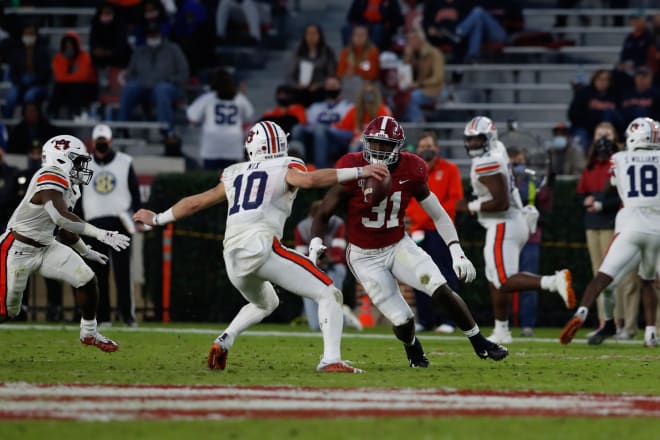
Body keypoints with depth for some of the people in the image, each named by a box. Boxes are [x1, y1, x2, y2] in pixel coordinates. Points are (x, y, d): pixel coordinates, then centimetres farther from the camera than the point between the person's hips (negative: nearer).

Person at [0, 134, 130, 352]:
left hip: (46, 247, 9)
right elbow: (61, 217, -37)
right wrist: (99, 234, -39)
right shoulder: (50, 179, -24)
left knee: (86, 279, -3)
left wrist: (85, 252, 27)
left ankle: (89, 333, 15)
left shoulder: (69, 187, 6)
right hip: (19, 249, -9)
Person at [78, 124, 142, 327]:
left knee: (122, 270, -8)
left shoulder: (124, 163, 7)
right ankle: (103, 316, 4)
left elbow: (135, 192, 6)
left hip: (119, 222, -2)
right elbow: (78, 197, 13)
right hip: (94, 224, 2)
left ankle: (127, 313, -9)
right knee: (99, 273, 0)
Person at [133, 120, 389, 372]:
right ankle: (331, 360, -20)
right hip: (262, 245, -6)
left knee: (265, 304, 34)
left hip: (233, 257, 6)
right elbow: (309, 180, -12)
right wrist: (358, 172, -13)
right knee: (328, 295, -1)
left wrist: (157, 219, 48)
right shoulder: (286, 168, 10)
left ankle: (224, 341, 12)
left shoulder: (234, 175, 25)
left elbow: (196, 202, 33)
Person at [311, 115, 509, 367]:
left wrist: (457, 253, -9)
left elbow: (438, 216, 0)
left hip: (399, 246, 2)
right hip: (365, 257, -2)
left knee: (442, 291, -18)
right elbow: (323, 215, -8)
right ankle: (413, 349, 27)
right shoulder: (353, 170, -17)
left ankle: (481, 344, 0)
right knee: (402, 321, -10)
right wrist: (315, 244, -25)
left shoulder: (410, 172, -10)